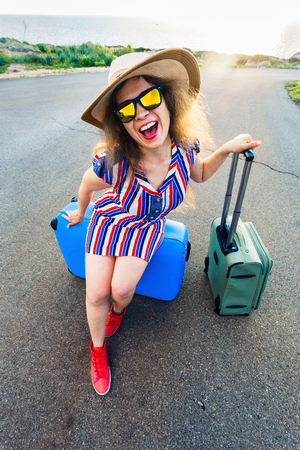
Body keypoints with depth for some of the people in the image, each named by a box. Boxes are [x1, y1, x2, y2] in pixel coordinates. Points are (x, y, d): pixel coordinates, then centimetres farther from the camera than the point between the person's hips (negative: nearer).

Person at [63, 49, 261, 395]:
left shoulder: (184, 148, -25)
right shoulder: (111, 164, -34)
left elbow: (200, 173, 1)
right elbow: (87, 185, -8)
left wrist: (227, 149, -15)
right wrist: (80, 212, 11)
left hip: (147, 226, 2)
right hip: (109, 221, -1)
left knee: (121, 288, -9)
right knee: (97, 293, -3)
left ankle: (119, 309, 34)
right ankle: (97, 349, 31)